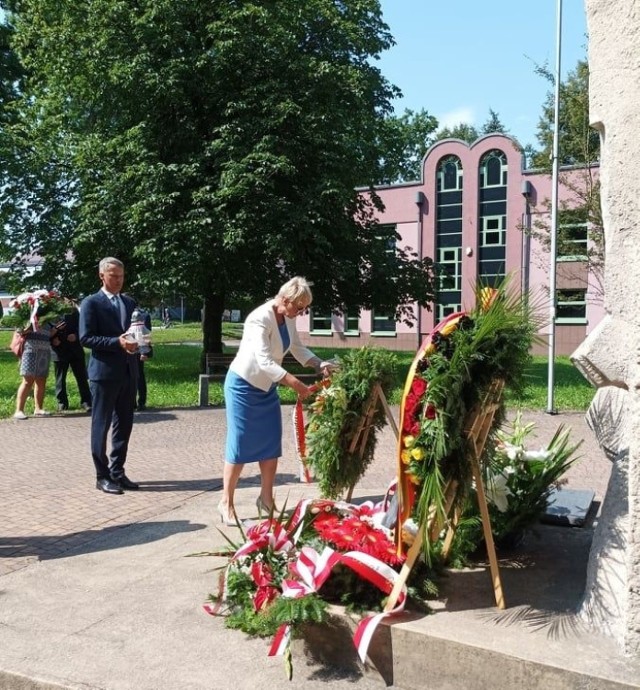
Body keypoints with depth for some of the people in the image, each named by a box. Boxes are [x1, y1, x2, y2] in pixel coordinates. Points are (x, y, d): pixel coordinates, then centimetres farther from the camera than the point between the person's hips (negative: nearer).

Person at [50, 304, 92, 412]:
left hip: (75, 350, 2)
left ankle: (86, 402, 6)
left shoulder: (73, 311, 6)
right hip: (59, 351, -1)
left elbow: (80, 326, 7)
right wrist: (52, 339, -18)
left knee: (82, 377, 1)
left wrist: (76, 335, -12)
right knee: (60, 378, 7)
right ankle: (62, 402, 17)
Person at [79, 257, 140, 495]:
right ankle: (102, 476, 10)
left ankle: (117, 472, 21)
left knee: (124, 425, 11)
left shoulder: (130, 302, 15)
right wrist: (116, 343, -21)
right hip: (104, 373, -6)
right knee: (101, 426, 2)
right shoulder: (91, 303, -4)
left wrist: (136, 342, -5)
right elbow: (86, 338, -11)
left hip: (128, 372, 6)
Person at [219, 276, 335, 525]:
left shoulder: (288, 318, -3)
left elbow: (297, 348, 10)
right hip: (243, 386, -8)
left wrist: (320, 365, -6)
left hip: (267, 387, 8)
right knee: (240, 444, -4)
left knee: (271, 444, 8)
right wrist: (295, 384, -41)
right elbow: (264, 362, -36)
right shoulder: (260, 319, -28)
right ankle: (226, 503, 9)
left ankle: (266, 499, 20)